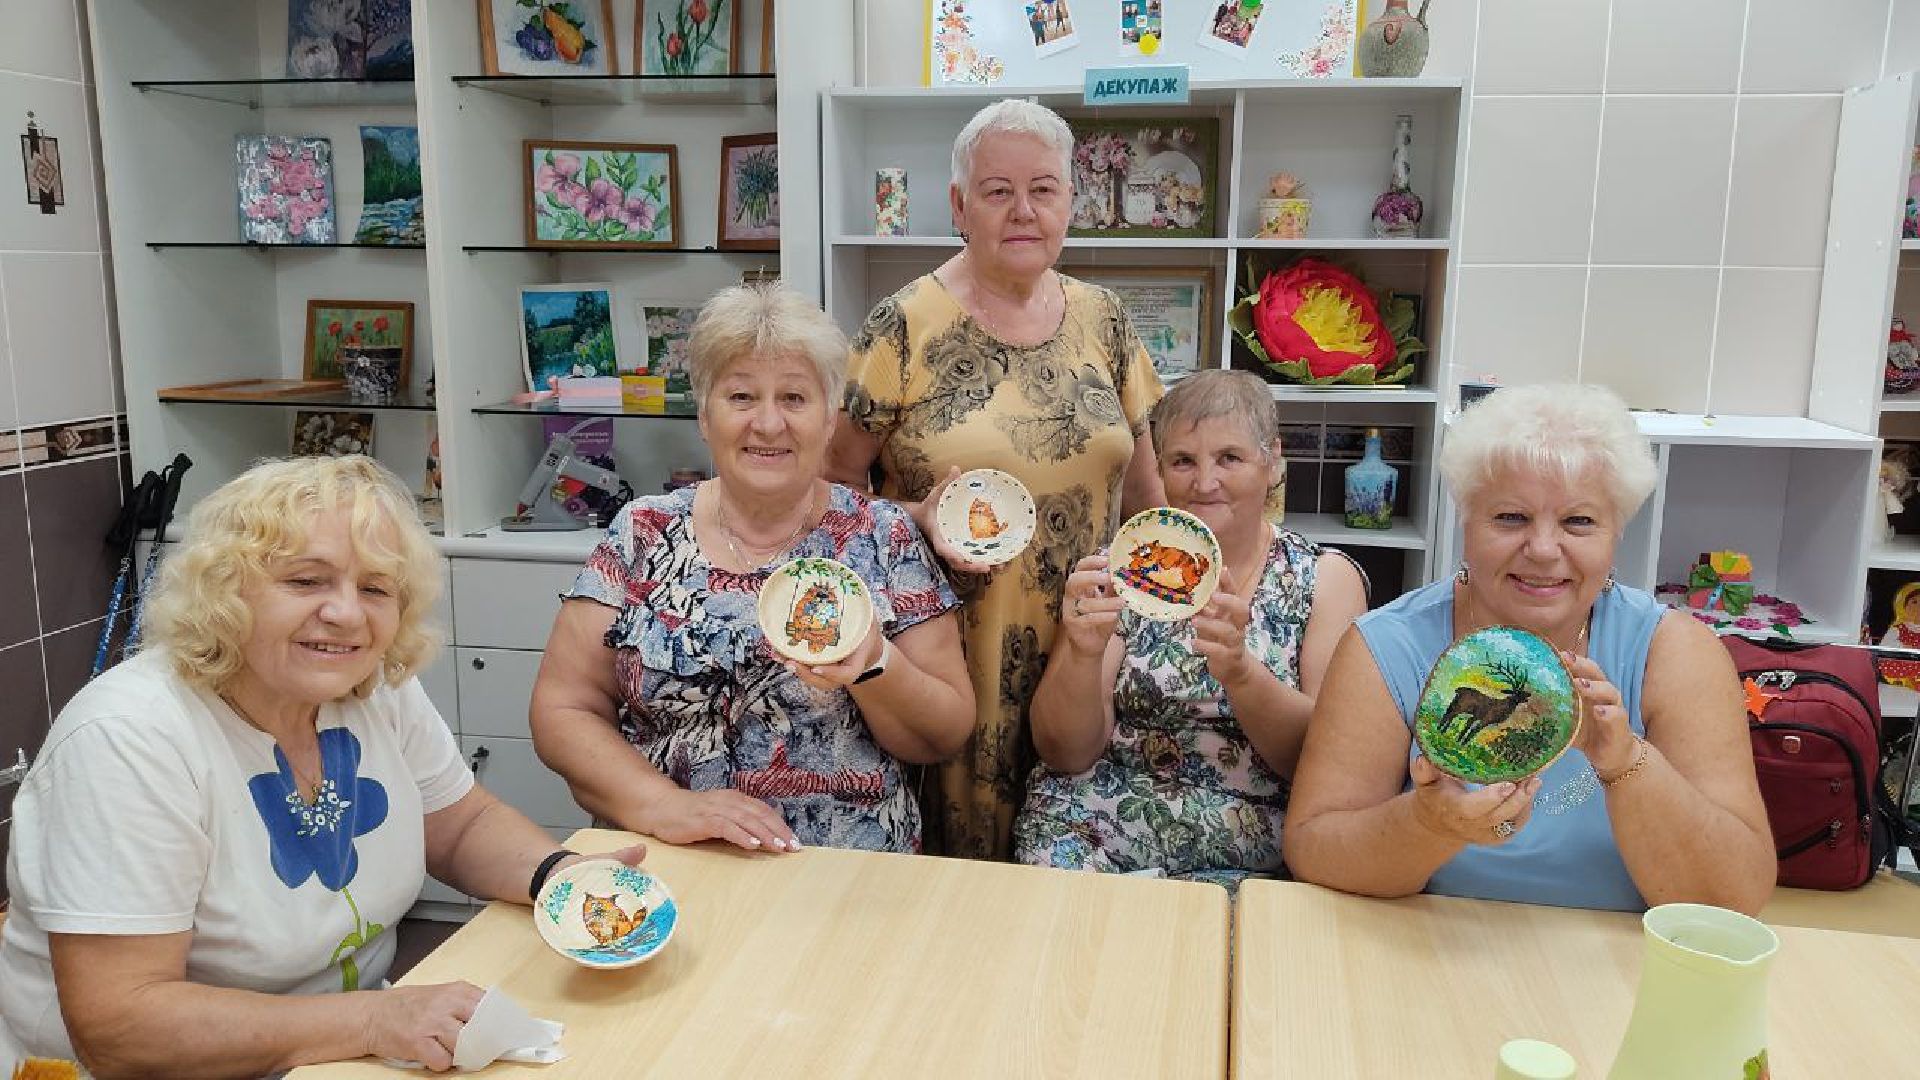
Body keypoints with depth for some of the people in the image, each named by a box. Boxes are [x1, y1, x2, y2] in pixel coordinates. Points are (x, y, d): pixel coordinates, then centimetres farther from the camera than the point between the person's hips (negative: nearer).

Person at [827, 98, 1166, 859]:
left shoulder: (1102, 320, 6)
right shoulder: (907, 326, -7)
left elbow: (1142, 488, 13)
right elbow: (832, 482, -4)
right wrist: (917, 519, -19)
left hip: (1084, 647, 4)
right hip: (953, 651, -3)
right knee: (956, 853, 7)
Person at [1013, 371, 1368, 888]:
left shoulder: (1327, 578, 4)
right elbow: (1063, 753, -1)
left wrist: (1238, 670, -24)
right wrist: (1083, 653, -21)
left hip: (1252, 850, -1)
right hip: (1096, 825, 1)